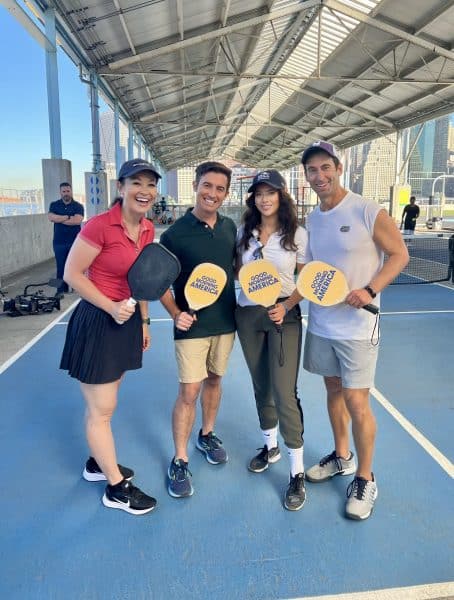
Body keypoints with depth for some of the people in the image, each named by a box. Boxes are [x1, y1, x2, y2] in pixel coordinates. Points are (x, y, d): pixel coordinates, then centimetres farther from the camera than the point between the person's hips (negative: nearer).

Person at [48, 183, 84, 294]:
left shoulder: (78, 206, 4)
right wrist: (68, 217, -10)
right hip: (59, 242, 1)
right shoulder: (54, 205, 10)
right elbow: (51, 217, -8)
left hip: (75, 242, -1)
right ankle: (61, 292, 8)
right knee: (61, 267, 3)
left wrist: (59, 219, -7)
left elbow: (77, 220, -13)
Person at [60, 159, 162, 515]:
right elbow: (72, 274, -15)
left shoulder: (148, 230, 3)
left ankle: (97, 463, 42)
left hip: (127, 323, 7)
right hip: (97, 324, -7)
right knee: (102, 410, 6)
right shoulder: (100, 225, -19)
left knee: (102, 404, 22)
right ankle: (116, 488, 21)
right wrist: (111, 308, -21)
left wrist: (144, 321, 17)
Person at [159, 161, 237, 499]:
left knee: (214, 379, 19)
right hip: (193, 324, -5)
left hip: (226, 320, 5)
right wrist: (175, 313, -19)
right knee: (189, 392, -3)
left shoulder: (230, 227, 2)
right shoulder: (176, 232, -12)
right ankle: (180, 461, 13)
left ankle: (207, 435, 40)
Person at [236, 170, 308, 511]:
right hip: (247, 314, 4)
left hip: (283, 316, -4)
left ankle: (297, 473, 6)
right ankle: (270, 447, 36)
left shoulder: (298, 235, -5)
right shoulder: (244, 232, 5)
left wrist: (286, 306, -16)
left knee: (284, 393, -7)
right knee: (261, 387, 15)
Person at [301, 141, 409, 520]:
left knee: (356, 402, -2)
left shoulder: (368, 212, -12)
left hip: (356, 326, -6)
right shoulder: (312, 219, 7)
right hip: (321, 323, 6)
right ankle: (341, 457, 37)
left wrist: (369, 290, -21)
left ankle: (365, 479, 19)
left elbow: (400, 254, -7)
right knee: (334, 390, 17)